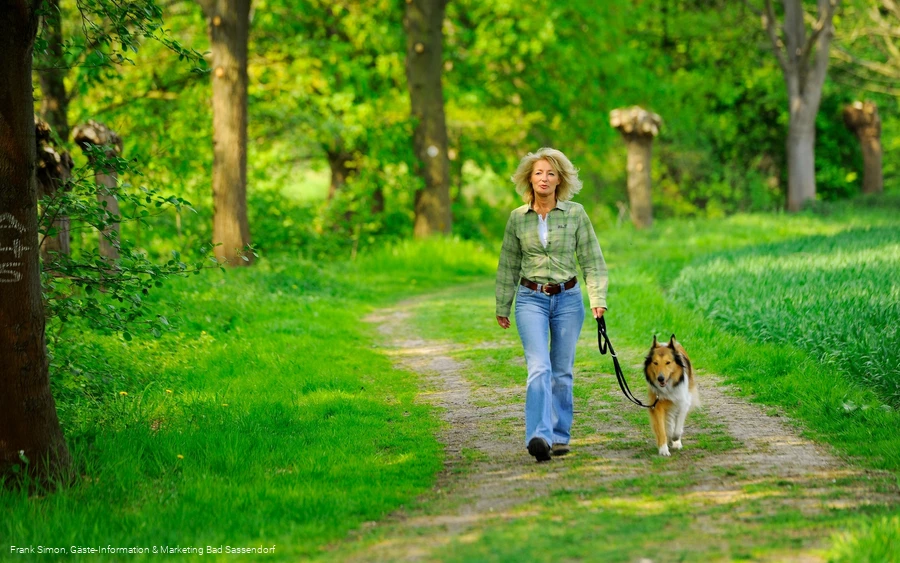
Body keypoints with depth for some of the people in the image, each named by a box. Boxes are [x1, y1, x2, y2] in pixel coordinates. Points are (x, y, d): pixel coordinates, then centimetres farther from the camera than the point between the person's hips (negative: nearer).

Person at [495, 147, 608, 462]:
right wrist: (502, 307, 15)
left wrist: (597, 298, -8)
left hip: (568, 298, 1)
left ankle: (559, 436, 19)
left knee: (562, 371, 8)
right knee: (539, 368, -16)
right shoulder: (517, 218, 3)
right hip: (531, 298, -1)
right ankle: (538, 437, -26)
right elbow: (508, 265, 12)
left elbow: (591, 260, 2)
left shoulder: (575, 214, -1)